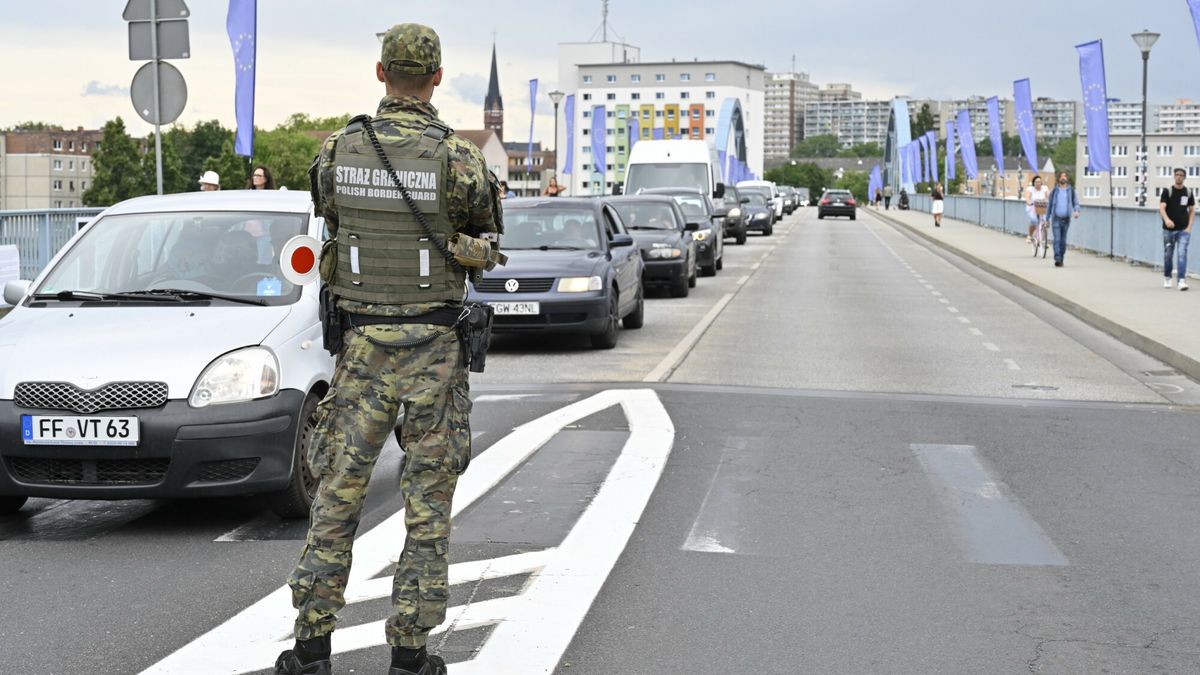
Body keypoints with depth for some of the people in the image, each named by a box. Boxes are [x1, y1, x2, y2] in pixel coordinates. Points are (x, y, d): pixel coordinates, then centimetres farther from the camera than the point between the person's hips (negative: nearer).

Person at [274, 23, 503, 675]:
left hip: (362, 344, 2)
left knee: (338, 490, 11)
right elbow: (485, 231, 5)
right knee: (429, 499, 6)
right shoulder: (457, 157, -11)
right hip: (435, 346, -2)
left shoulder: (338, 150, -3)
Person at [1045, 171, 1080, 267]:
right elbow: (1049, 205, 11)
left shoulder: (1071, 190, 4)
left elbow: (1076, 202, 3)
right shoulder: (1054, 191, 5)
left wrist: (1076, 211, -19)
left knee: (1063, 240, 7)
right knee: (1057, 239, -13)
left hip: (1066, 219, 1)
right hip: (1056, 219, -1)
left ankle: (1061, 259, 18)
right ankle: (1057, 259, -20)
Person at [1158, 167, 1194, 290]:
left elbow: (1192, 211, 11)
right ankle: (1167, 278, 29)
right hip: (1169, 229, 0)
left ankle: (1182, 280, -18)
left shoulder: (1188, 193, 5)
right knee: (1168, 255, 9)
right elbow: (1162, 207, -14)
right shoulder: (1167, 191, -2)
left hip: (1183, 230, 0)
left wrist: (1189, 227, -1)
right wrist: (1166, 219, -34)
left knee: (1182, 254, -13)